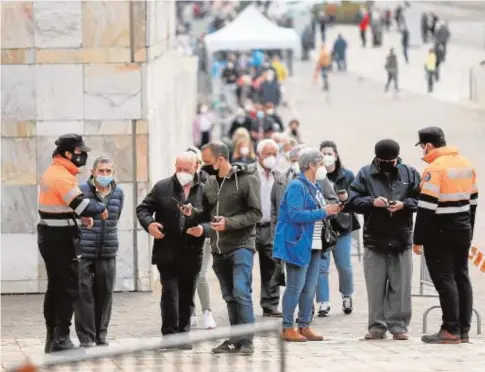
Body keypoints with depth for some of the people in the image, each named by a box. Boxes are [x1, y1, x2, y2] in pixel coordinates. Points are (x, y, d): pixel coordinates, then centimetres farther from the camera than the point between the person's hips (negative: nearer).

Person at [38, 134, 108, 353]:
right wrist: (100, 209, -8)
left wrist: (80, 217, 7)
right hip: (62, 239, -10)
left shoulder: (51, 173, 13)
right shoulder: (63, 177, -18)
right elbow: (81, 204, -26)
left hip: (48, 237, 10)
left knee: (55, 287, 15)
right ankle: (61, 340, -8)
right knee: (69, 288, -6)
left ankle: (52, 338, 20)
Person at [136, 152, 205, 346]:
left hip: (191, 255, 1)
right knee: (169, 293, -8)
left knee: (187, 297, 10)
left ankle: (183, 334, 19)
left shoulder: (203, 191, 3)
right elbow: (143, 208, 8)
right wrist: (149, 224, -11)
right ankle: (170, 334, -4)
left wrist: (203, 230, -16)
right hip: (167, 254, -1)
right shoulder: (162, 187, 3)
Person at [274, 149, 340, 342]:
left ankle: (304, 326, 17)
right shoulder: (296, 186, -13)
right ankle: (287, 328, -2)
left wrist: (330, 210, 4)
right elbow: (295, 214, -23)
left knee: (309, 288, 11)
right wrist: (323, 212, -20)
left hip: (313, 245, 9)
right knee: (295, 287, -6)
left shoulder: (315, 187, 16)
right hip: (298, 244, -9)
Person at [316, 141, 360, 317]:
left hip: (342, 227, 1)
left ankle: (347, 296, 31)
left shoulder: (347, 175, 1)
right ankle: (323, 303, 6)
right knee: (321, 267, -2)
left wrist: (347, 198, -17)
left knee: (344, 266, 7)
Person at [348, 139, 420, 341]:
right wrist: (372, 202, -16)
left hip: (401, 239, 0)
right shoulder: (366, 174, 3)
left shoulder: (409, 173, 5)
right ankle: (377, 326, 9)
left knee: (400, 287, 1)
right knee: (375, 287, 3)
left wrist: (404, 205, -14)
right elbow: (351, 201, -1)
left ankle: (399, 326, 6)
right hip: (374, 239, 0)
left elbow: (420, 199, 3)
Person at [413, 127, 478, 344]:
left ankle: (451, 330, -7)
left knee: (444, 279, -5)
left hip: (441, 233, -8)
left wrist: (418, 240, -15)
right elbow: (473, 201, 16)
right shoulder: (466, 165, 9)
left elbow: (426, 208, -19)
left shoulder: (435, 169, -17)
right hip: (463, 229, 8)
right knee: (461, 277, 11)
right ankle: (464, 329, 14)